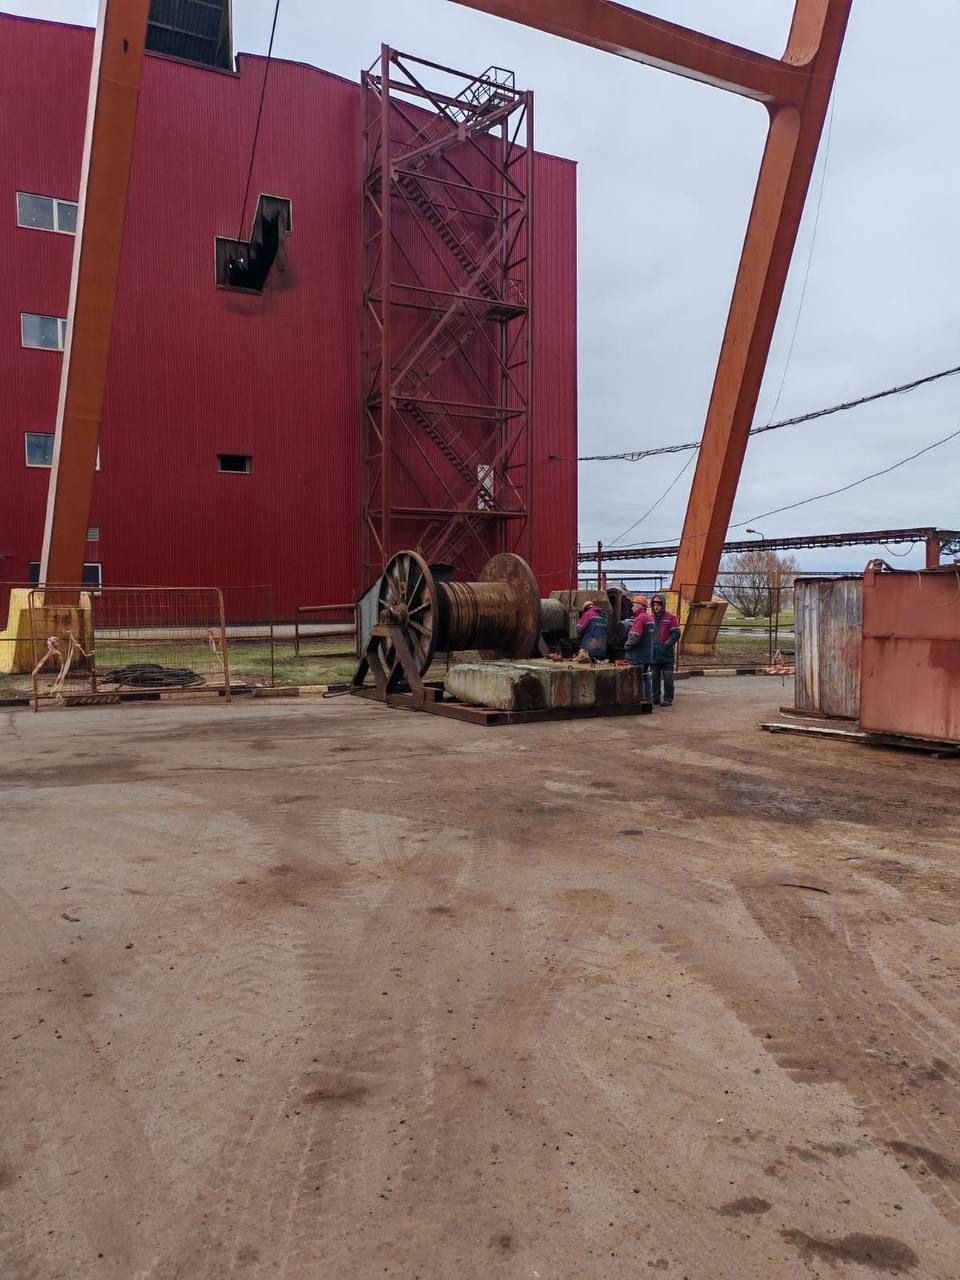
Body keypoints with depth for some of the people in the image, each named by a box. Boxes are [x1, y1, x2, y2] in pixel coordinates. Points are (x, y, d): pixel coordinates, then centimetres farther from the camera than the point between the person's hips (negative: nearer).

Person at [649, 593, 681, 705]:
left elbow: (676, 633, -6)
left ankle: (668, 698, 5)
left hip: (666, 654, -4)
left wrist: (667, 644, -17)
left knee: (667, 678, -1)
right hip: (653, 654, 4)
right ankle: (655, 698, 17)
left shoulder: (670, 618, -1)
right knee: (655, 678, 9)